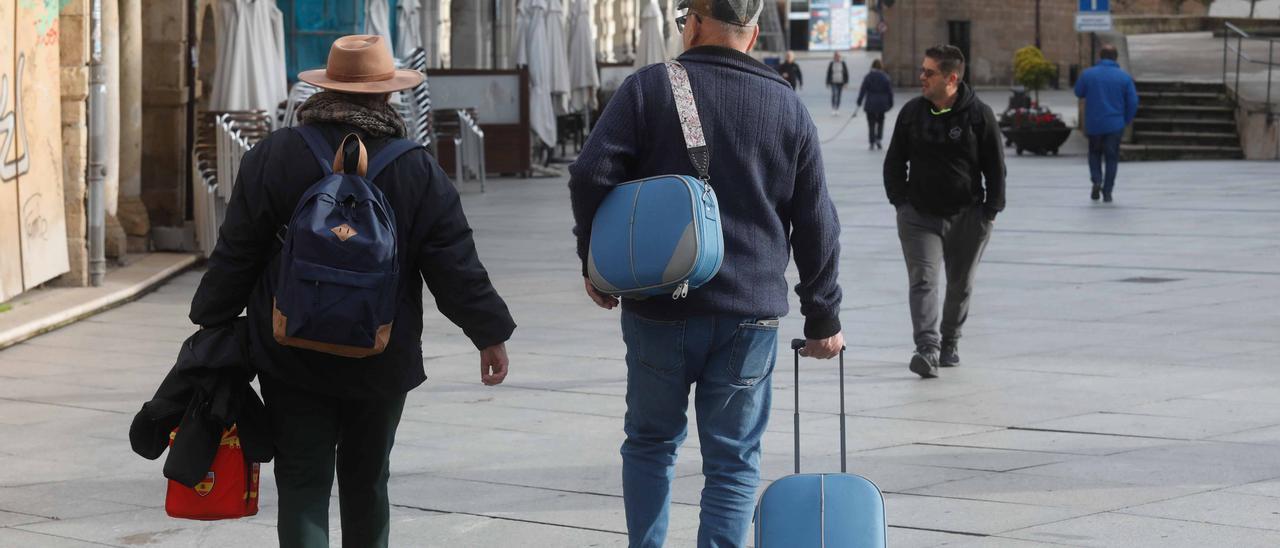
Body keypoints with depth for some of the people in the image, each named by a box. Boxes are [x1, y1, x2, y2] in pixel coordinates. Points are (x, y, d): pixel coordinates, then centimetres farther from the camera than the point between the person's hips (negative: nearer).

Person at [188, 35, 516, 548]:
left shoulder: (272, 158, -7)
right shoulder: (420, 172, -6)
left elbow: (235, 255, -3)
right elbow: (455, 266, -4)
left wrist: (212, 321, 9)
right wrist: (490, 334, 8)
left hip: (292, 361, -1)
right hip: (382, 364, 1)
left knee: (302, 485, 1)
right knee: (366, 481, 17)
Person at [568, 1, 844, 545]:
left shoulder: (648, 88, -2)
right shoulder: (789, 108, 6)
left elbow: (591, 176, -9)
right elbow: (816, 225, 8)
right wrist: (823, 319, 14)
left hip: (658, 309, -1)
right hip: (751, 315, 1)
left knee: (650, 441, 17)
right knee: (733, 459, 6)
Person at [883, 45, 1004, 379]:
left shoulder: (978, 115, -7)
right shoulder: (911, 112, 1)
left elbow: (996, 167, -1)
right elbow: (894, 162, 10)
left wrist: (990, 211, -5)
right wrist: (900, 201, 2)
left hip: (967, 216, -1)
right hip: (919, 214, 1)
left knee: (960, 283, 13)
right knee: (923, 280, -14)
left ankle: (950, 342, 32)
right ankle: (927, 349, -25)